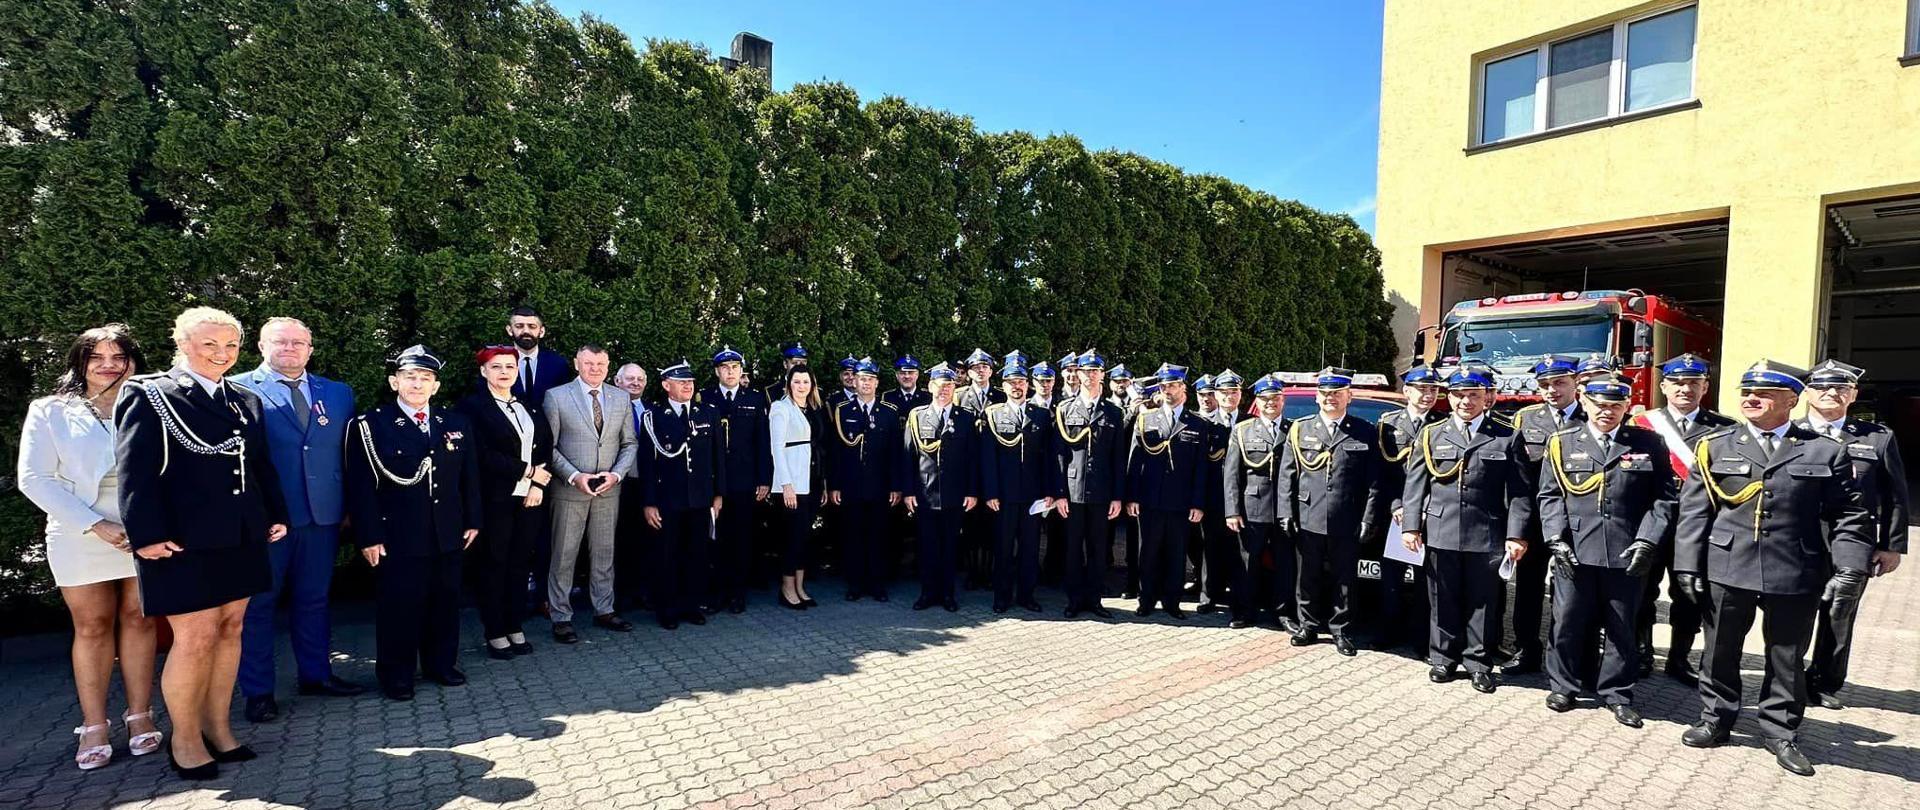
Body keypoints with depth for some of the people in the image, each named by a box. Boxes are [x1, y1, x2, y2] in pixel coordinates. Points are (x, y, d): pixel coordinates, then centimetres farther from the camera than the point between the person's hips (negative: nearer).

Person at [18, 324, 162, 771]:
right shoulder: (50, 412, 4)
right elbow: (34, 478, -2)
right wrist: (97, 526, -12)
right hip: (82, 537, 0)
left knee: (138, 620, 5)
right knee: (92, 627, 6)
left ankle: (140, 716, 13)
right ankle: (94, 726, 14)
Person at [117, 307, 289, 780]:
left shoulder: (245, 401, 13)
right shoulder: (150, 396, -4)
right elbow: (136, 471, -10)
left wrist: (275, 515, 10)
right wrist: (147, 535, -16)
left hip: (240, 539, 6)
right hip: (183, 540, -6)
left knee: (230, 630, 11)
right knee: (196, 637, -2)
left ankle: (217, 729, 23)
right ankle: (184, 740, 16)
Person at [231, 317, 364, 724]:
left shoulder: (338, 393, 10)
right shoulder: (238, 390, -3)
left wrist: (347, 505, 4)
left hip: (323, 513, 4)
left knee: (313, 598, 16)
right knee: (257, 602, 7)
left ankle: (316, 674, 28)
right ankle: (258, 691, 18)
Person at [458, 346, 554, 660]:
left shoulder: (531, 408, 13)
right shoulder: (472, 407, -3)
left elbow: (547, 447, 8)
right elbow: (482, 455, -13)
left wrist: (539, 484, -6)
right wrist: (527, 471, -12)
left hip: (530, 498, 4)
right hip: (496, 500, -4)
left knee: (520, 564, 9)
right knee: (494, 566, 5)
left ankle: (515, 627, 20)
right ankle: (495, 633, 15)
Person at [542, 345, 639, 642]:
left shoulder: (621, 399, 6)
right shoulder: (556, 396, -3)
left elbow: (630, 443, 9)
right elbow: (548, 446, -5)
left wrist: (616, 474, -7)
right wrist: (574, 476, -15)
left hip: (609, 489, 3)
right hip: (569, 489, -3)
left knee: (604, 553, 12)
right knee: (564, 556, 4)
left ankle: (604, 611, 23)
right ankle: (561, 617, 15)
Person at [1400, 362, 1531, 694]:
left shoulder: (1508, 437, 3)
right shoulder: (1431, 435, 7)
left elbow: (1520, 492, 0)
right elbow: (1415, 485, 5)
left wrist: (1516, 535, -7)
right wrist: (1410, 526, -2)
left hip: (1486, 537, -1)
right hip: (1441, 534, 1)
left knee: (1483, 602, 8)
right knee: (1443, 601, 9)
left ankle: (1479, 663, 20)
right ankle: (1443, 658, 22)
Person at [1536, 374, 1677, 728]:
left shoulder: (1647, 443, 5)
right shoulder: (1561, 442, 5)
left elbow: (1664, 497, 3)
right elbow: (1550, 496, 5)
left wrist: (1646, 541, -7)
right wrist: (1556, 538, -5)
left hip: (1626, 554, 0)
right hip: (1574, 552, 0)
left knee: (1622, 627, 10)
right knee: (1568, 622, 7)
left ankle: (1617, 693, 24)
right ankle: (1562, 685, 22)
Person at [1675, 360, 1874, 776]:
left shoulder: (1825, 451, 4)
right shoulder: (1714, 446, 3)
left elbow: (1849, 517, 3)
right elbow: (1693, 511, 2)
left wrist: (1849, 570, -7)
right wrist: (1688, 566, -3)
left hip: (1796, 577, 0)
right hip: (1726, 571, 0)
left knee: (1787, 659, 12)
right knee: (1720, 651, 11)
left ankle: (1780, 733, 27)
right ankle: (1715, 719, 26)